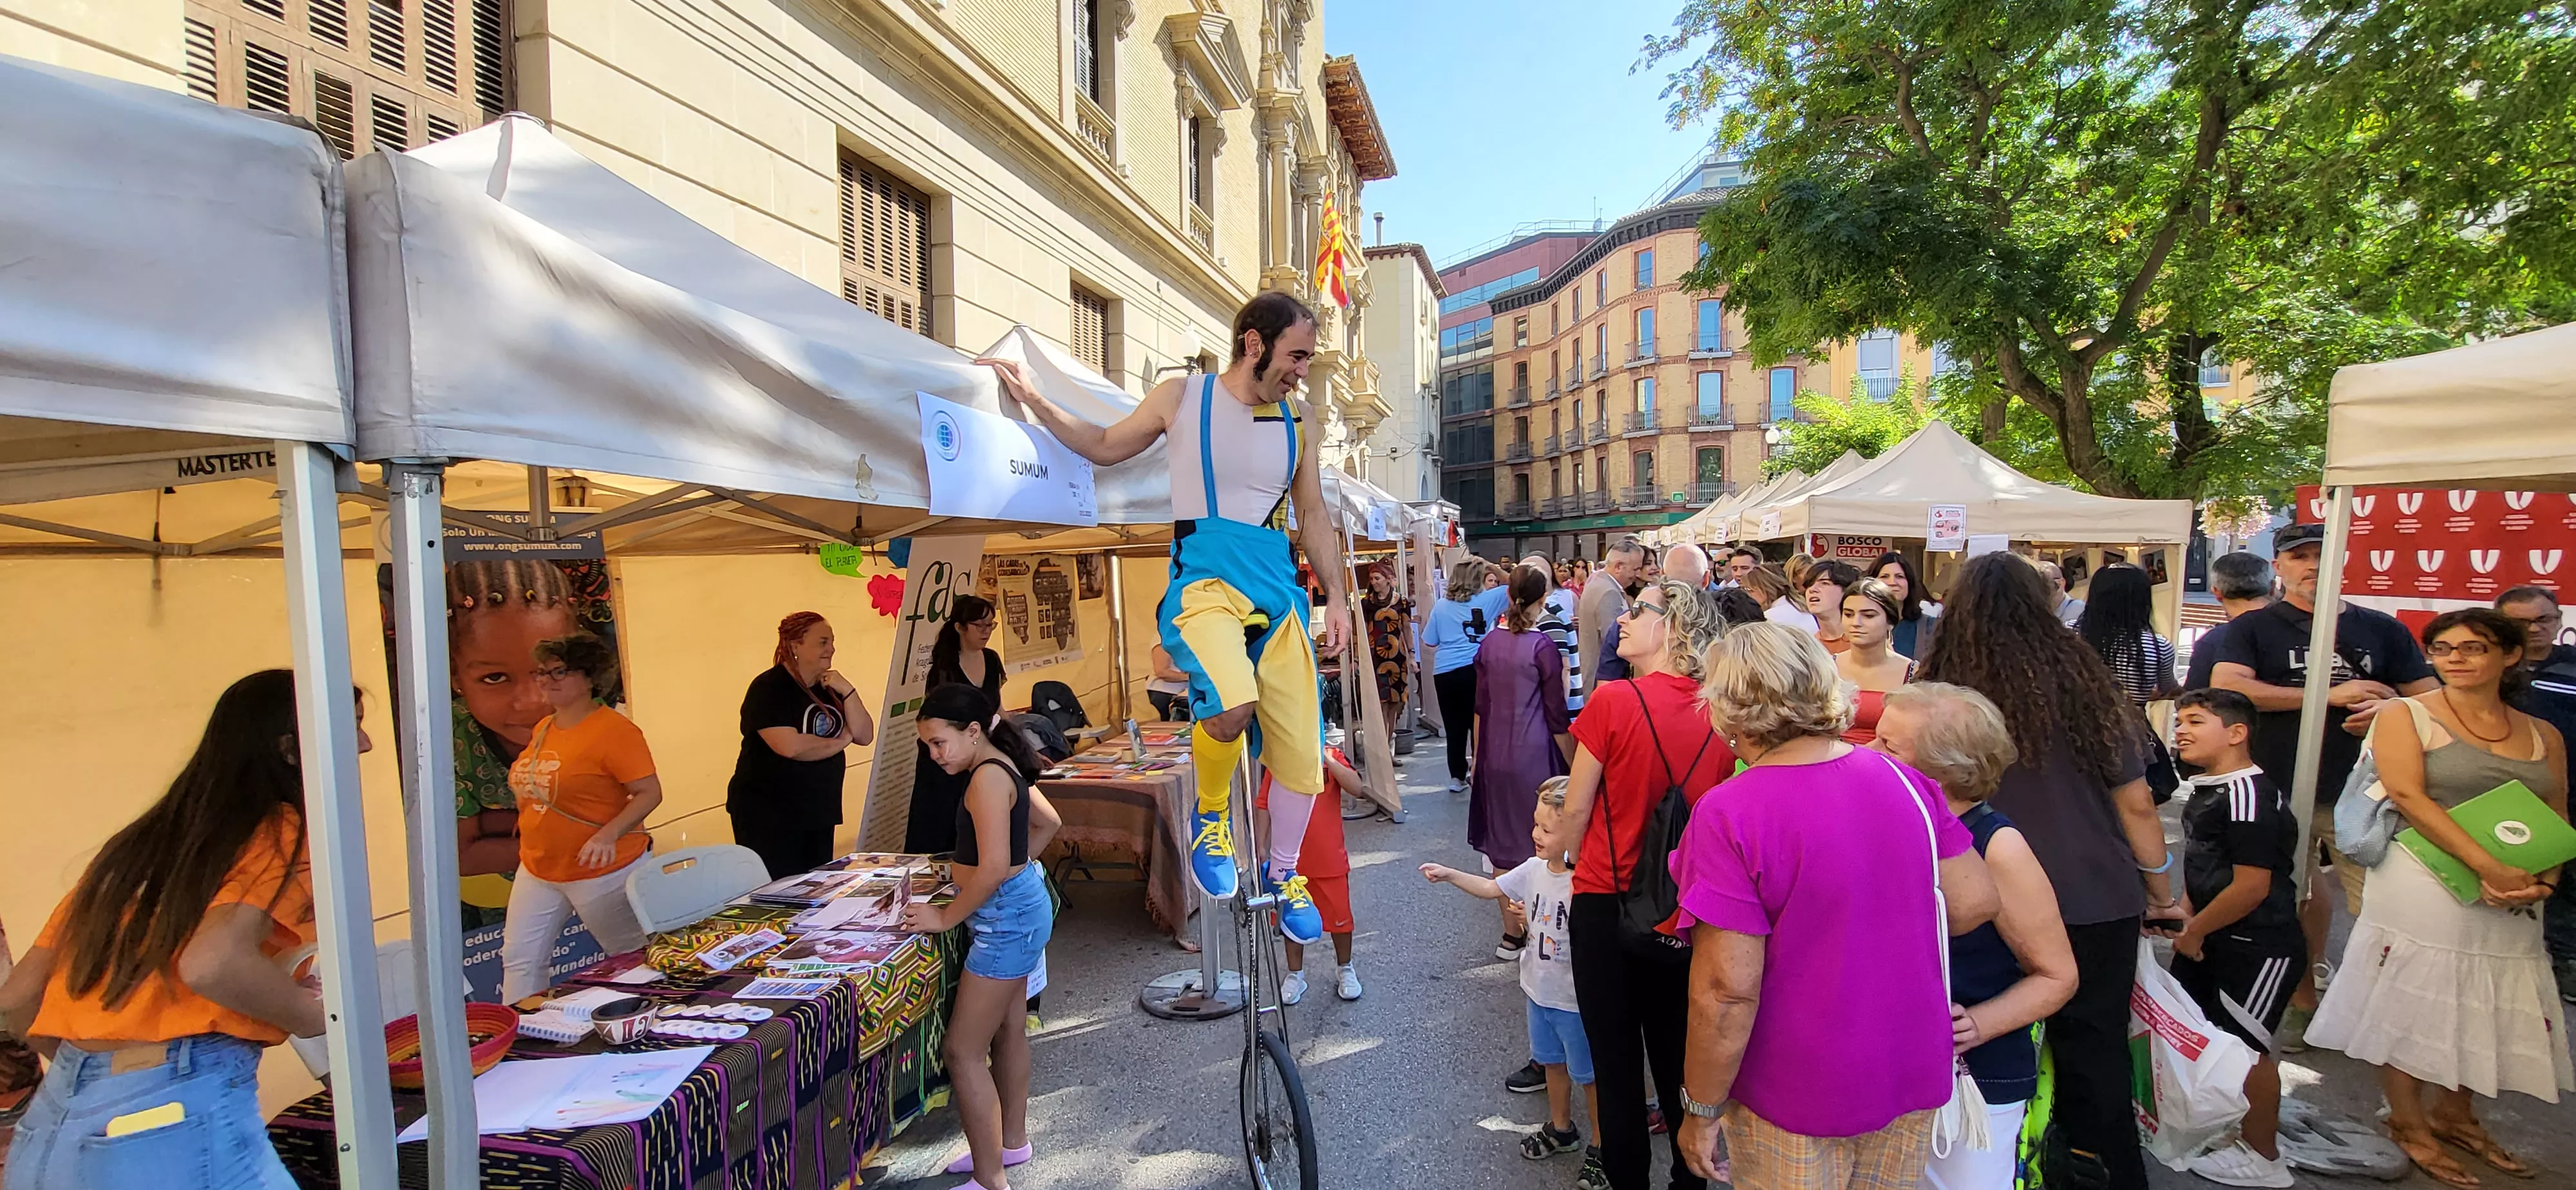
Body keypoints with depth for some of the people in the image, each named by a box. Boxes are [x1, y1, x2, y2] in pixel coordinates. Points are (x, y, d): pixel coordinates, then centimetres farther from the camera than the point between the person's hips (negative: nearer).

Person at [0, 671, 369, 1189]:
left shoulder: (136, 844, 15)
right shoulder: (283, 831, -8)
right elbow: (213, 964, -24)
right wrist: (316, 1017, -8)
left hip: (50, 1127, 8)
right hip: (172, 1123, -8)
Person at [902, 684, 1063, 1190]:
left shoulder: (987, 777, -22)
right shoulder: (1003, 767, 7)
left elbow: (992, 870, -27)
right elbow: (1048, 822, 20)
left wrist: (945, 917, -16)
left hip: (1005, 918, -10)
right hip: (1019, 907, 10)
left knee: (963, 1050, -3)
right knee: (1008, 1031, 22)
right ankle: (1011, 1142, 38)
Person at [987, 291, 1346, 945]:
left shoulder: (1300, 422, 13)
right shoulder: (1181, 397, 4)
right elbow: (1105, 447, 18)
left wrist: (1335, 596, 12)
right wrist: (1034, 400, 9)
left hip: (1279, 587, 4)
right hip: (1205, 578, -4)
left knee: (1301, 747, 2)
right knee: (1232, 706, -33)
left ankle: (1281, 873, 29)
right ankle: (1210, 814, 1)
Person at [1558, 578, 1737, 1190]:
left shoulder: (1615, 700, -19)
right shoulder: (1719, 714, -5)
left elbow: (1576, 807, -10)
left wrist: (1577, 864, 8)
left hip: (1609, 902, -4)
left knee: (1617, 1058, 12)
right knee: (1677, 1056, 21)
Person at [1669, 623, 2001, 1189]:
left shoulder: (1727, 814, -25)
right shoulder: (1903, 780, -7)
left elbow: (1727, 991, -24)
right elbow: (1975, 901, 0)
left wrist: (1700, 1110, -11)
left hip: (1797, 1102, -5)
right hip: (1915, 1079, 5)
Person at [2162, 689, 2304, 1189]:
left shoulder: (2248, 795, -23)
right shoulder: (2204, 791, 6)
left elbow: (2252, 887, -24)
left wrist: (2194, 932, -15)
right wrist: (2188, 921, 7)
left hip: (2260, 948, -9)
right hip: (2214, 941, 9)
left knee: (2246, 1046, 3)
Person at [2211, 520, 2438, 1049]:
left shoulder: (2381, 628, 11)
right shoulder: (2254, 629, 2)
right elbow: (2227, 687, -15)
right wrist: (2330, 695, -14)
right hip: (2279, 793, -1)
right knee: (2292, 907, 11)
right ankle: (2303, 1003, 27)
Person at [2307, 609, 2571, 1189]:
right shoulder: (2406, 717, -4)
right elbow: (2408, 796, -15)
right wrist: (2489, 868, -23)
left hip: (2514, 901, 5)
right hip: (2423, 890, -5)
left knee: (2488, 1011, 13)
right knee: (2410, 1005, 1)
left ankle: (2454, 1115, 31)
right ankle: (2408, 1123, 15)